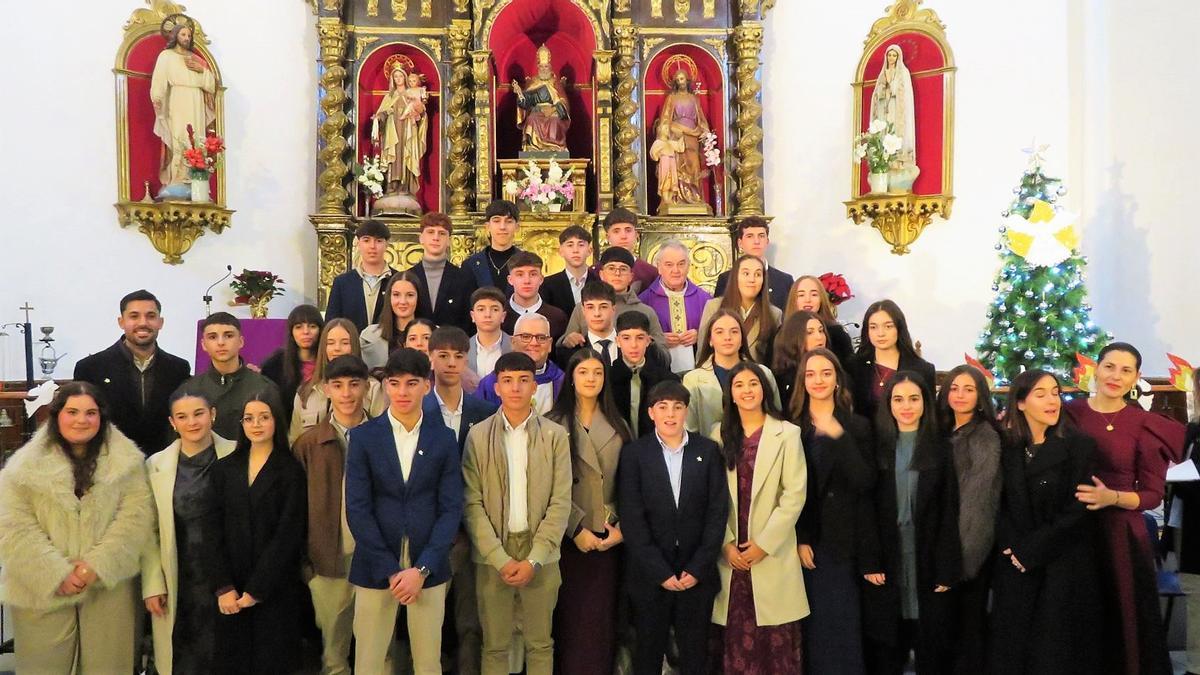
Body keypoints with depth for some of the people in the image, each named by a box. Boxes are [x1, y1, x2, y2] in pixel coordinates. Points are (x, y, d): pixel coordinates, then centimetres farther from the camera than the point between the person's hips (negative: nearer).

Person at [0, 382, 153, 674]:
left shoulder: (126, 461, 2)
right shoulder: (25, 465, 1)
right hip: (42, 590, 0)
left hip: (110, 587, 0)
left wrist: (99, 565, -15)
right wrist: (57, 574, -14)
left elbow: (137, 515, -5)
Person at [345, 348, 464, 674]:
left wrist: (422, 568, -9)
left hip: (428, 567, 1)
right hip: (376, 567, -1)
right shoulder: (363, 437, -1)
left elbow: (451, 509, 0)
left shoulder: (444, 438, 2)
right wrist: (390, 569, -9)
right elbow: (357, 509, -4)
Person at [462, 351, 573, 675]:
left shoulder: (556, 436, -1)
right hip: (492, 556, 0)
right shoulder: (478, 436, 0)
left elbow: (561, 503, -4)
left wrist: (533, 560, -11)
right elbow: (472, 504, -4)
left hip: (540, 555, 0)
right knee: (494, 645, 10)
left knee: (540, 644, 11)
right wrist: (500, 558, -12)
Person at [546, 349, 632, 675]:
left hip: (609, 536, 3)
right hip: (570, 537, -3)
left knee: (602, 616, 6)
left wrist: (622, 526, -4)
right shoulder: (554, 424, -2)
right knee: (572, 615, 2)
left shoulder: (618, 425, 10)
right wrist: (577, 528, -12)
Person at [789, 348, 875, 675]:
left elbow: (865, 483, -10)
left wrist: (840, 437, -19)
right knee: (816, 622, 3)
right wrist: (800, 540, -5)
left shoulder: (858, 426, 2)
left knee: (846, 624, 3)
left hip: (847, 540, 0)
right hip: (810, 540, 0)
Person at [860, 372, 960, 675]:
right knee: (885, 649, 6)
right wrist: (869, 561, -8)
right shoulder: (876, 446, 3)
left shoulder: (940, 448, 3)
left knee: (930, 646, 7)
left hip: (927, 558, 0)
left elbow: (948, 512, 0)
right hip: (885, 559, 0)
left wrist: (947, 569, -6)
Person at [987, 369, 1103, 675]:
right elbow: (997, 504, 4)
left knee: (1056, 647, 2)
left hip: (1065, 566, -2)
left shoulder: (1081, 446, -5)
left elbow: (1078, 511, -10)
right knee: (1013, 644, 7)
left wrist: (1031, 551, -12)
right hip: (1015, 566, 3)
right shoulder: (1004, 446, 2)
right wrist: (1012, 548, -10)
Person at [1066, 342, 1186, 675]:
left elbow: (1153, 495, -2)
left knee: (1119, 619, 6)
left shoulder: (1147, 426, -4)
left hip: (1120, 535, -2)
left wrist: (1113, 498, -20)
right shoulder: (1069, 412, 0)